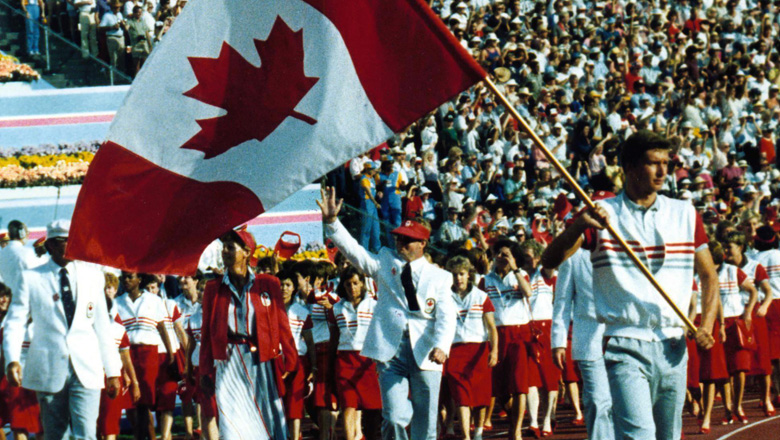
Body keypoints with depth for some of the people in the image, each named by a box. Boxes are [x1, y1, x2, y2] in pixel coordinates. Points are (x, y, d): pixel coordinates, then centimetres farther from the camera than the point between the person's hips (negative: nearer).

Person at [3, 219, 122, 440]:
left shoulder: (93, 276, 11)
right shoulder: (31, 278, 4)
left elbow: (103, 326, 13)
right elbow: (14, 322, -1)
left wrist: (112, 370, 11)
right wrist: (12, 360, -17)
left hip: (86, 370, 1)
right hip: (48, 371, -1)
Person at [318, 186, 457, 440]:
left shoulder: (439, 277, 8)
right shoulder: (385, 263, 14)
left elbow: (446, 317, -3)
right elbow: (353, 250, 5)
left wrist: (441, 346, -21)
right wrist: (331, 222, -9)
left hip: (424, 353, 0)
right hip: (390, 351, 0)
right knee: (395, 419, -12)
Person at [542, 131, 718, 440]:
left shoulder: (685, 214, 12)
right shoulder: (602, 215, 2)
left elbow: (708, 275, 17)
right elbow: (550, 261, -8)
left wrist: (706, 326, -1)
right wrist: (579, 226, -28)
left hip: (673, 345, 4)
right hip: (625, 345, -4)